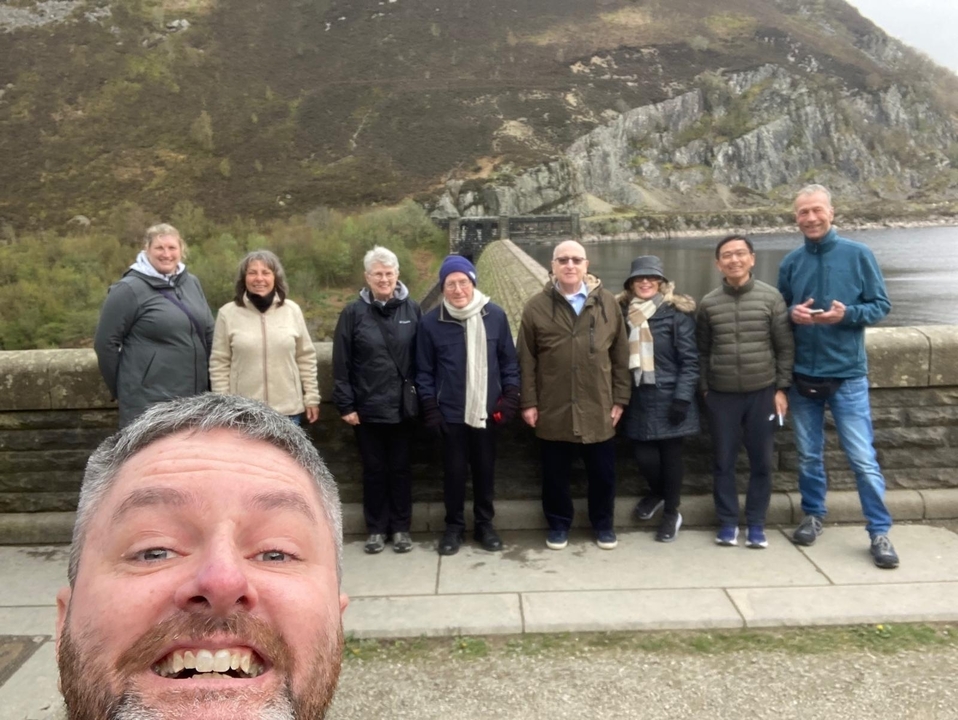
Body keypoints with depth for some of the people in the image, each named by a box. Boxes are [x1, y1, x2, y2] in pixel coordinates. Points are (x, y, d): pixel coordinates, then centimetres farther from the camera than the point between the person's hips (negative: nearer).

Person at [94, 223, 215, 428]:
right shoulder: (129, 289, -8)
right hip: (148, 401, -6)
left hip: (194, 397, 6)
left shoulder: (192, 283, 10)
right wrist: (121, 389, 0)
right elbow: (105, 343, -6)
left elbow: (209, 334, 18)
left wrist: (208, 382, 15)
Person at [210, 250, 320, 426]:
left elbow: (306, 358, 7)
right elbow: (219, 364, 0)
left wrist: (311, 397, 6)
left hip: (288, 409, 2)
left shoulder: (292, 310, 2)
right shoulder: (228, 313, -3)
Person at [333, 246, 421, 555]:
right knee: (374, 470, 11)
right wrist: (345, 405, -6)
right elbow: (341, 364, -3)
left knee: (400, 469, 12)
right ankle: (376, 528, 24)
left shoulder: (412, 309, 0)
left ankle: (401, 527, 25)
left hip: (402, 407, 1)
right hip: (367, 408, 0)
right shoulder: (353, 312, -3)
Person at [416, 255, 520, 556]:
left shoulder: (495, 315, -4)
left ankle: (485, 524, 30)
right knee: (453, 471, 10)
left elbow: (509, 361, 3)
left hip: (487, 412, 1)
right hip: (450, 414, -1)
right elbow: (424, 371, -1)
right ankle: (454, 526, 27)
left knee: (485, 469, 13)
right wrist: (430, 409, -4)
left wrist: (510, 398, -3)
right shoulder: (431, 321, -7)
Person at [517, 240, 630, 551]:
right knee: (555, 473, 12)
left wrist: (620, 398, 3)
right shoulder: (536, 306, -1)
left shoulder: (607, 302, 2)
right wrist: (529, 402, -4)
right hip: (553, 410, -1)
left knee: (603, 472, 12)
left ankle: (603, 523, 33)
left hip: (598, 408, 1)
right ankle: (559, 523, 31)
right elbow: (527, 360, 0)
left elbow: (620, 355, 5)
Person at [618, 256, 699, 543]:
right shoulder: (623, 313, 5)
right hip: (638, 398, 3)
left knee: (670, 456, 6)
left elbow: (690, 359, -8)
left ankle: (671, 513, 26)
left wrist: (683, 397, -14)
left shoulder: (677, 312, -6)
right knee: (644, 457, 1)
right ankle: (657, 492, 35)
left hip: (669, 397, -3)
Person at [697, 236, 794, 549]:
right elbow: (702, 351, 8)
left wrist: (782, 388, -3)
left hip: (763, 393, -1)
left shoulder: (771, 297, -2)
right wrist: (704, 389, 5)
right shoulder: (708, 304, 2)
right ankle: (728, 522, 20)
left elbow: (785, 347, 0)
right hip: (722, 395, 1)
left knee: (761, 462, 7)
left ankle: (756, 523, 20)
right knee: (723, 462, 7)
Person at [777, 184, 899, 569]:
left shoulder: (858, 254, -3)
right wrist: (792, 314, -11)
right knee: (808, 455, 13)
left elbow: (881, 305, -2)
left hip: (847, 374, -3)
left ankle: (879, 531, 10)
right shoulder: (791, 262, 4)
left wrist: (847, 314, -20)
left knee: (863, 458, -2)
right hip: (802, 375, 3)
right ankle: (812, 515, 30)